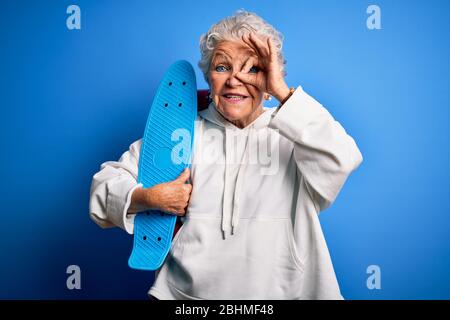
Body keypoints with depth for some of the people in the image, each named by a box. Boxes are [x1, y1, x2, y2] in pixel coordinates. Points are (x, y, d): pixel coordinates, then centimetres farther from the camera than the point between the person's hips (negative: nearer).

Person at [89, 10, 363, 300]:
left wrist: (282, 92, -16)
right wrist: (147, 198, -11)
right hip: (186, 292, 1)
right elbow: (107, 182, 10)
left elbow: (341, 161, -18)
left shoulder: (295, 134, 2)